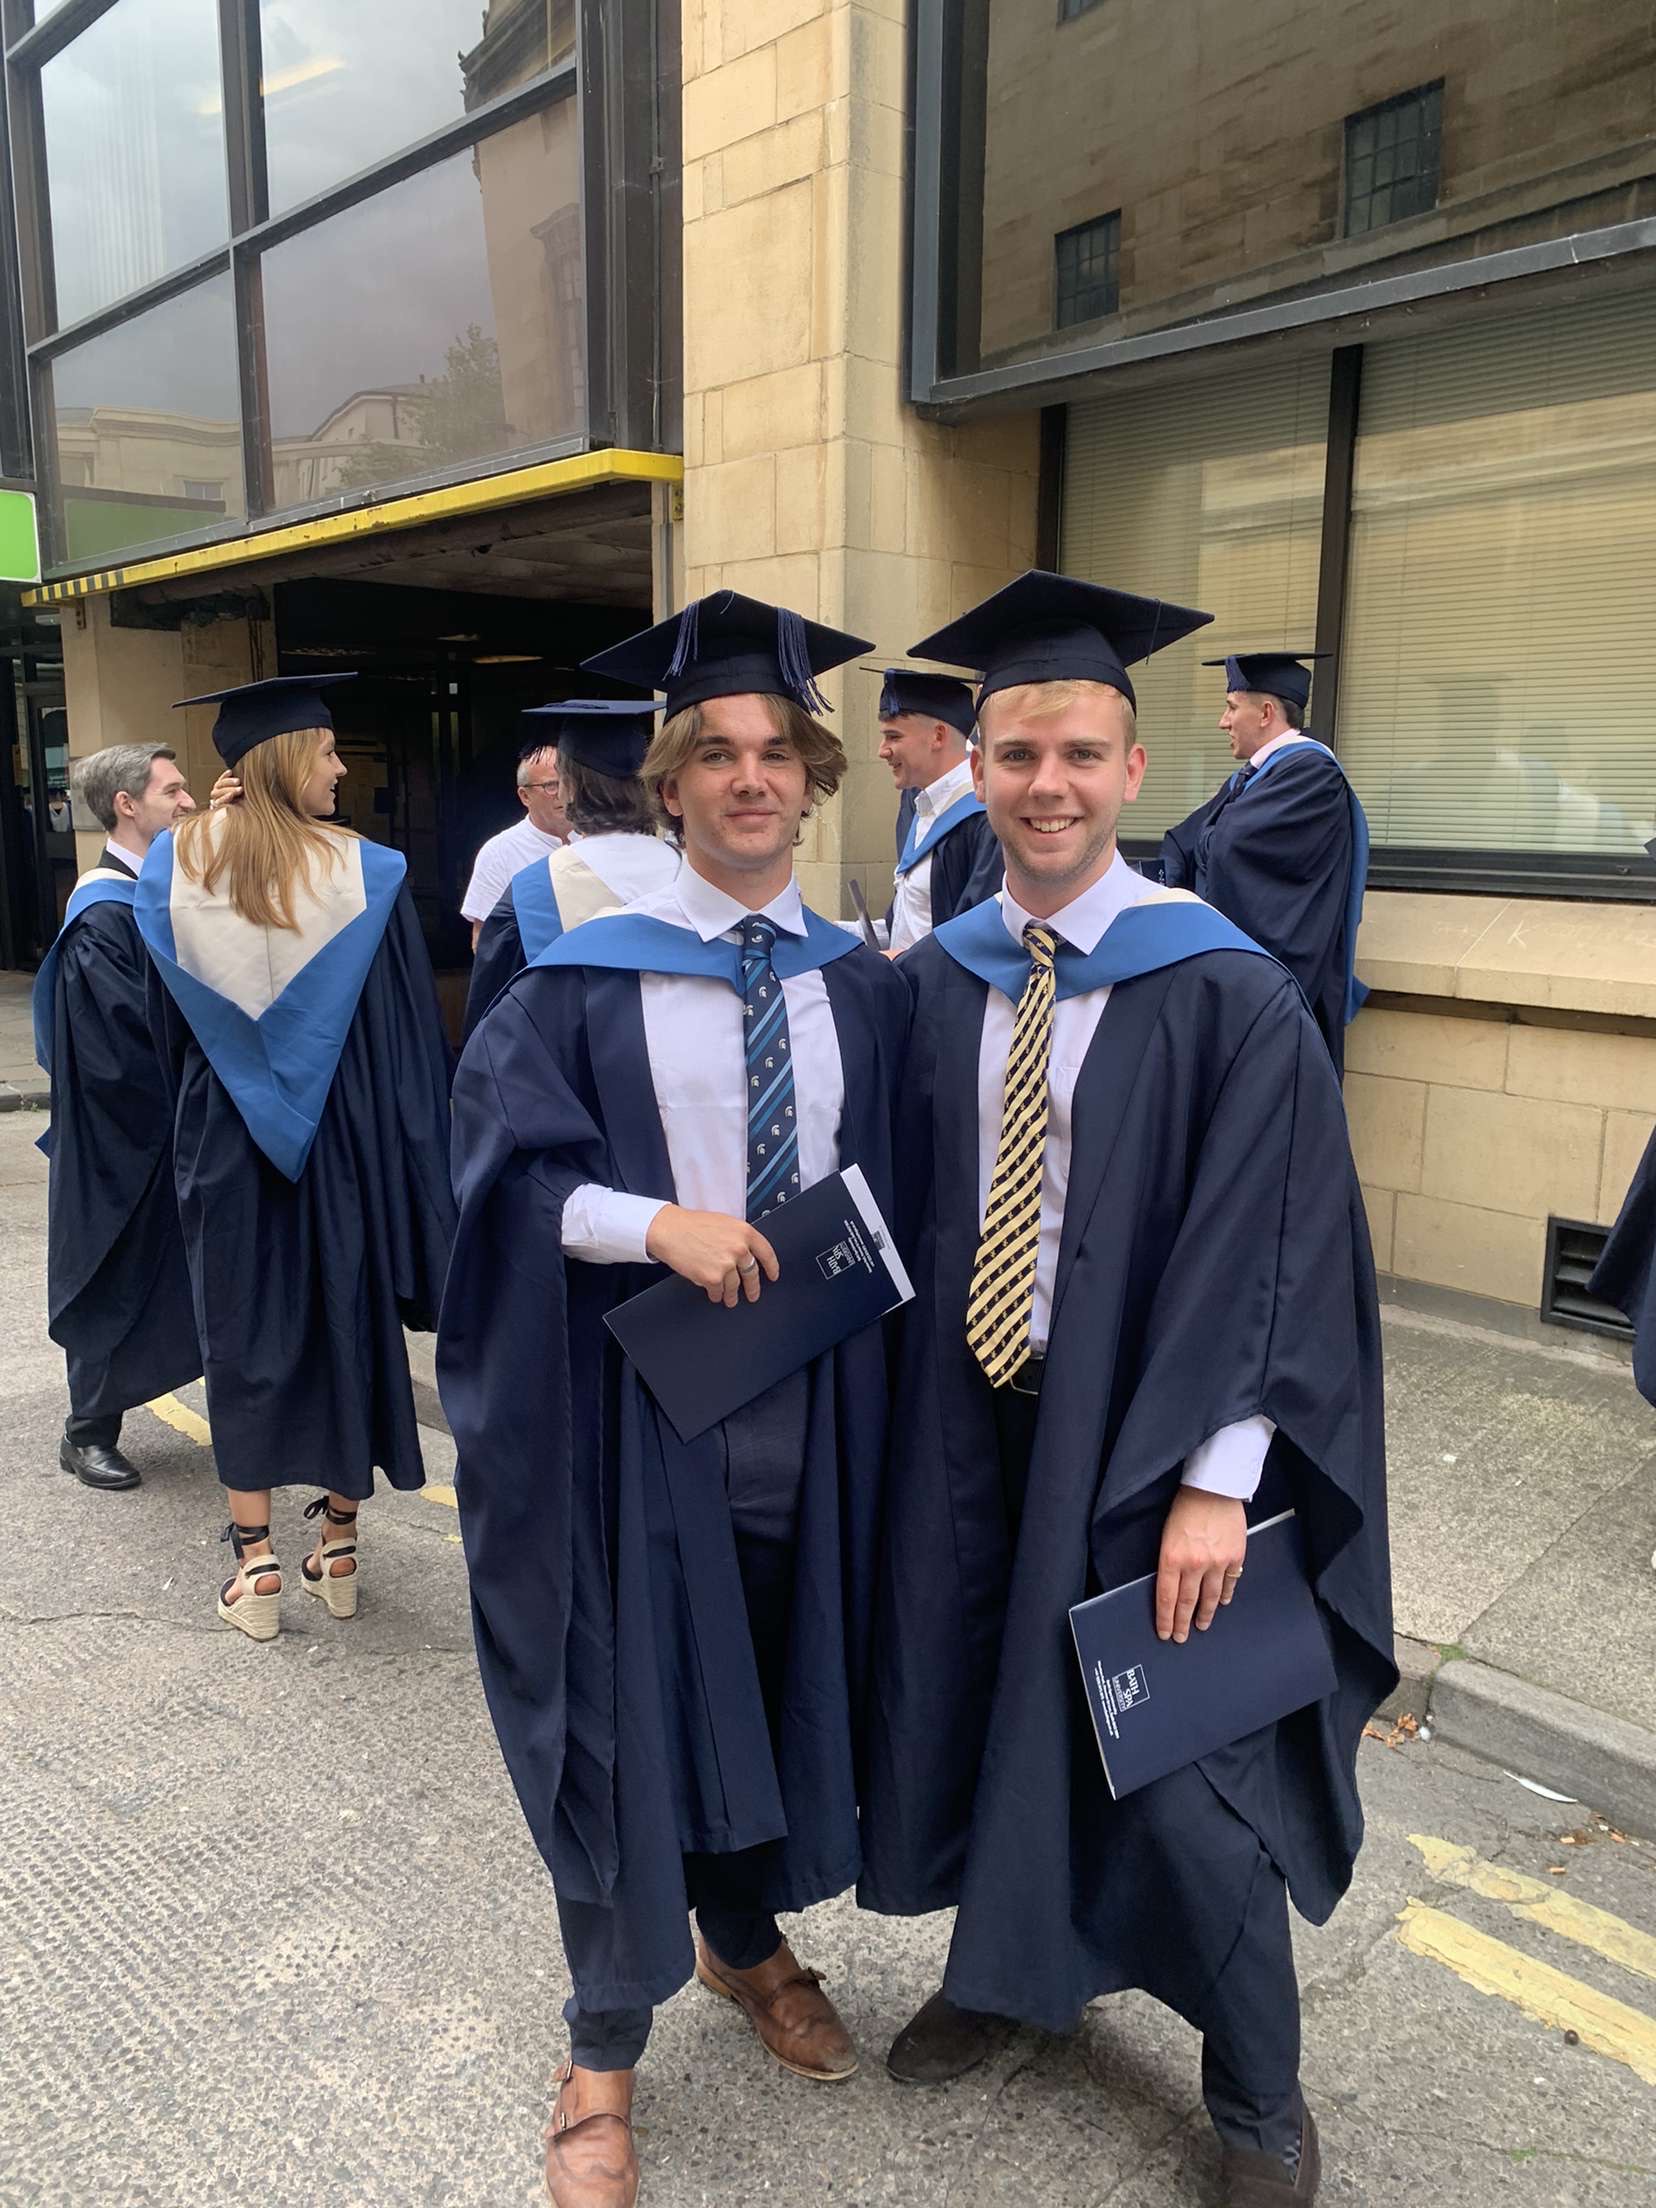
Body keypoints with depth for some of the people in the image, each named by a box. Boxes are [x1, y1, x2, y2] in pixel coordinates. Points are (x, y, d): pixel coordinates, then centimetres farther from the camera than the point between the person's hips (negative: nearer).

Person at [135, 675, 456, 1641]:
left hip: (226, 1144, 2)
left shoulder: (175, 864, -2)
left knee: (244, 1334, 10)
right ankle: (340, 1543, 22)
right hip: (344, 1141, -2)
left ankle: (257, 1562, 12)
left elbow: (168, 1019, 9)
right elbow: (411, 1037, -9)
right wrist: (419, 1157, -1)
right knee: (348, 1321, 12)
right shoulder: (366, 873, -11)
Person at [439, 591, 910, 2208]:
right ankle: (605, 2046, 30)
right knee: (630, 1698, 7)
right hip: (639, 1389, -3)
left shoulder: (860, 985, 5)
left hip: (807, 1389, 4)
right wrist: (657, 1224, -24)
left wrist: (861, 1313, 1)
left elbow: (884, 1184, 9)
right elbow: (504, 1162, -11)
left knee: (778, 1671, 19)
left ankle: (745, 1939, 47)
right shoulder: (590, 976, -6)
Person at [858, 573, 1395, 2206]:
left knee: (1174, 1765, 6)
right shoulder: (932, 983, 1)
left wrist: (1214, 1482, -18)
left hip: (1139, 1437, -4)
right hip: (965, 1418, 4)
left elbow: (1271, 1249, -15)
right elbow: (909, 1209, 6)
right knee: (980, 1705, 18)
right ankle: (1010, 1966, 47)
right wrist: (903, 1394, 2)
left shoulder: (1224, 994, -14)